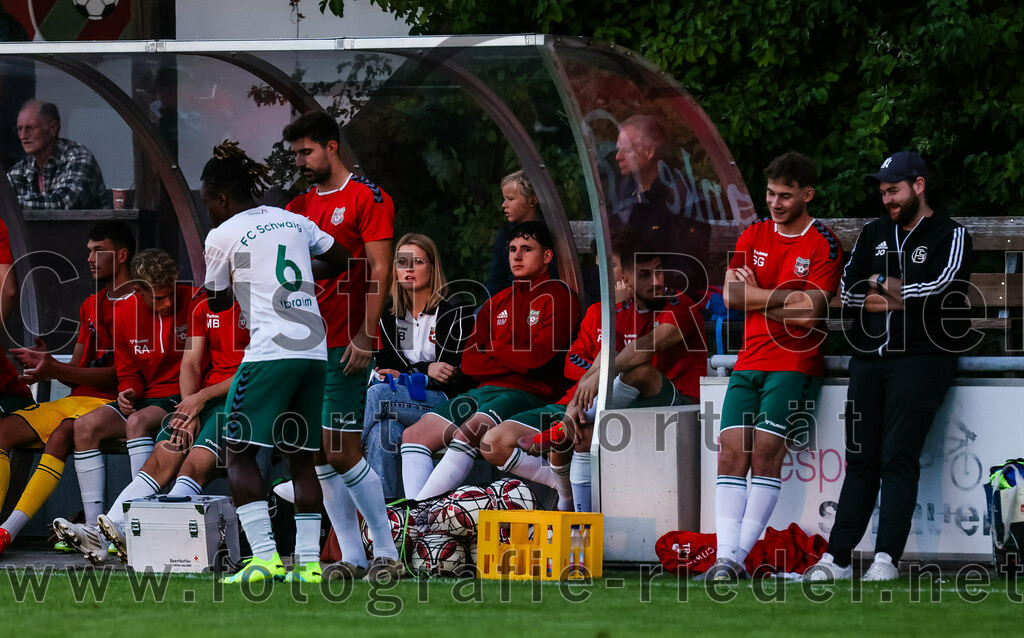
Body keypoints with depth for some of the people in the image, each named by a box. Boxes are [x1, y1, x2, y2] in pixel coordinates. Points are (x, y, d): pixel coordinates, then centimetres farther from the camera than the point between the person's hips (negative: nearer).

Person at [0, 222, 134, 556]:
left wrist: (57, 371, -18)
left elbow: (122, 374, -13)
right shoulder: (91, 306, 23)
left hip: (112, 403, -8)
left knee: (62, 434, -36)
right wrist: (46, 363, -1)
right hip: (77, 400, 8)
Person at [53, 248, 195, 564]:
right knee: (86, 425, -16)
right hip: (147, 398, 6)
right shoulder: (124, 313, 4)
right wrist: (127, 393, -9)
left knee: (138, 422, -33)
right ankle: (95, 531, -25)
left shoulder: (193, 301, -11)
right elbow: (128, 373, 13)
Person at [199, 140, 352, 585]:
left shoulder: (222, 236, 1)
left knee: (239, 453, -1)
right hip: (315, 349, 6)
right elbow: (341, 260, 23)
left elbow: (217, 302, 12)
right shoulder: (294, 222, 16)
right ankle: (309, 561, 3)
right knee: (301, 457, 10)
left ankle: (264, 556, -15)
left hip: (270, 351, -6)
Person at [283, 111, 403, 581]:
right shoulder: (299, 206, 17)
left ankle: (388, 553, -3)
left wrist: (366, 335, -16)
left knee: (342, 453, -11)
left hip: (345, 346, -7)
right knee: (321, 456, 5)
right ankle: (350, 558, 8)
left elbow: (380, 271, -9)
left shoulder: (367, 198, -4)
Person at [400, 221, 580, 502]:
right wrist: (517, 360, -3)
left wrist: (495, 349, 5)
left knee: (466, 435, -33)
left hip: (528, 395, -8)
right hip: (485, 391, 8)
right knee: (414, 435, -8)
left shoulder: (557, 297, 1)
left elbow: (537, 357, -13)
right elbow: (469, 363, 13)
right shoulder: (498, 302, 23)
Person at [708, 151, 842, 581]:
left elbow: (807, 314, -12)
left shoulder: (823, 245, -4)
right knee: (731, 450, -8)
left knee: (766, 450, -16)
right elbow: (730, 295, 4)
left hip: (794, 365, -5)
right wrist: (783, 297, -7)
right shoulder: (753, 236, 13)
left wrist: (755, 297, -2)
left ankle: (739, 556, -15)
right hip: (749, 364, 5)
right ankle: (725, 554, -13)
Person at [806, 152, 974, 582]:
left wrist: (880, 285, -2)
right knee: (861, 460, 0)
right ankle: (838, 558, -4)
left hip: (922, 355, -5)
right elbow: (848, 294, 12)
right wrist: (903, 299, -4)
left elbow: (939, 288, -14)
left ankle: (887, 559, -21)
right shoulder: (875, 235, 20)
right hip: (870, 356, 5)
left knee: (899, 456, -16)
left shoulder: (951, 236, 3)